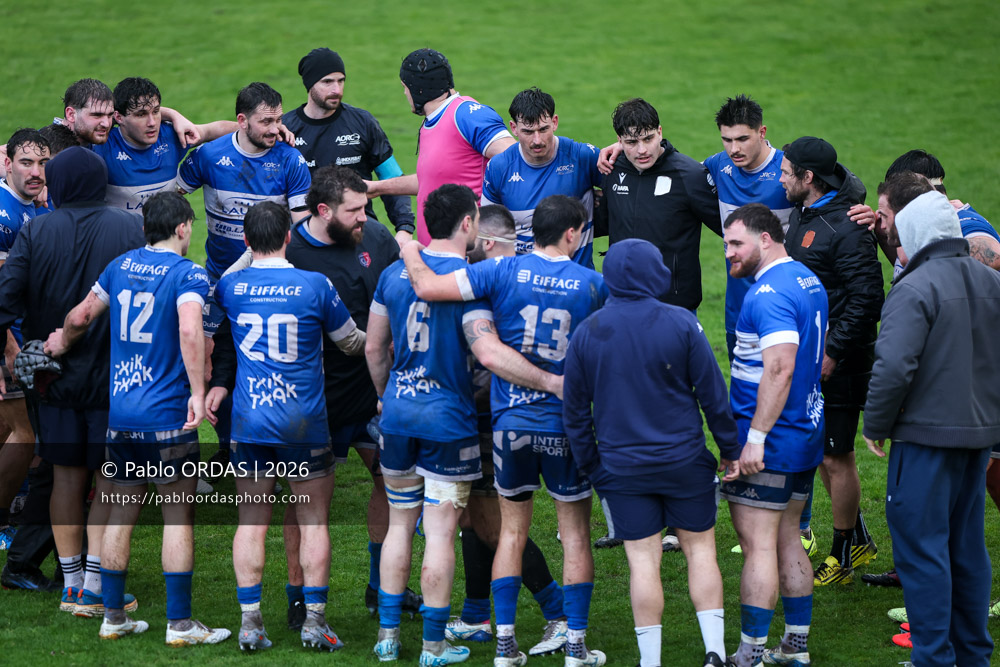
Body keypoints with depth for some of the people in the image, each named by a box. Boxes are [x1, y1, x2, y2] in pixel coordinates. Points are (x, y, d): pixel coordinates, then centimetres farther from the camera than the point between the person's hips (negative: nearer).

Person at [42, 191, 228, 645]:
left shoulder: (120, 266, 9)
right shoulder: (187, 274, -9)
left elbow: (79, 318, 15)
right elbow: (189, 331, -25)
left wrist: (60, 344, 36)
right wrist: (198, 392, -25)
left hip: (120, 413, 6)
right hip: (167, 414, -6)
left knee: (121, 513, 13)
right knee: (178, 514, 0)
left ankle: (113, 617, 17)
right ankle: (179, 623, -1)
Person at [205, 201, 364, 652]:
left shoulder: (230, 286, -1)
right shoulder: (316, 286, -6)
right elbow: (351, 342, 9)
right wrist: (376, 342, 29)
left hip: (248, 423, 2)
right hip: (304, 423, -1)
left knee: (251, 522, 4)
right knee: (314, 520, 7)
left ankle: (250, 622, 1)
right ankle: (314, 620, 5)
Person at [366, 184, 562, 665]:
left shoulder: (395, 273, 4)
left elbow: (374, 348, 11)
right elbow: (489, 354, -26)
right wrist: (550, 382, -21)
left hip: (398, 413, 5)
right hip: (448, 419, -5)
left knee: (399, 524, 14)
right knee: (440, 530, 1)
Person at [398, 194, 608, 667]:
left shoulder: (503, 273, -8)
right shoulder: (592, 284, -5)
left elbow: (426, 287, -14)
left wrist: (409, 252, 4)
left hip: (510, 421, 1)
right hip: (565, 424, -1)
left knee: (512, 530, 12)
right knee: (575, 533, 9)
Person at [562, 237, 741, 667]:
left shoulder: (586, 333, -2)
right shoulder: (681, 324, -7)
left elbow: (574, 410, 4)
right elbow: (712, 392, -4)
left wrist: (590, 467, 14)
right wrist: (730, 449, 7)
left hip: (622, 467, 1)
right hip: (684, 460, -1)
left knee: (643, 561, 3)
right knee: (700, 549, 10)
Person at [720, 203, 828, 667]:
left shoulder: (769, 293, -19)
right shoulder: (808, 281, 12)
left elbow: (780, 368, -28)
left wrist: (755, 438, -27)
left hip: (769, 441, -10)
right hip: (806, 436, 10)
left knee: (758, 545, -6)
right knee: (787, 541, 15)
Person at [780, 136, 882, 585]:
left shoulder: (847, 227, -19)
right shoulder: (801, 215, 10)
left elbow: (867, 299, -22)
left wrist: (833, 351, -23)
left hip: (839, 363, -9)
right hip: (807, 357, 9)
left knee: (835, 459, 0)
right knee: (822, 453, 17)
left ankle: (841, 559, 12)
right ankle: (858, 540, 31)